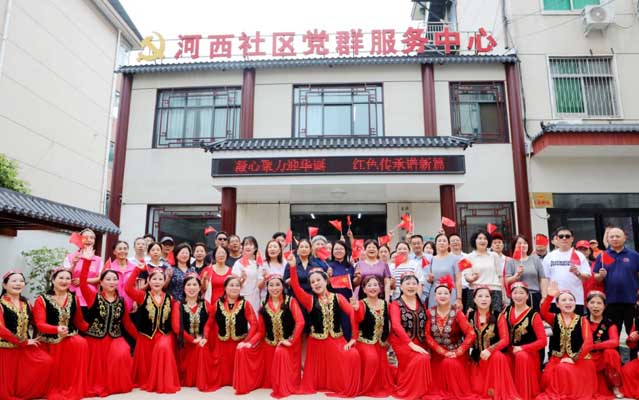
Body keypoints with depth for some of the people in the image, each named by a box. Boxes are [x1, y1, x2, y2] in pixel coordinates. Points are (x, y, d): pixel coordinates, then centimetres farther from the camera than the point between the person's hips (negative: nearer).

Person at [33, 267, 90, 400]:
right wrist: (57, 329, -32)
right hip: (49, 341, -2)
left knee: (81, 343, -28)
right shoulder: (42, 300, -2)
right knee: (52, 364, -23)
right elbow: (40, 324, -13)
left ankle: (74, 389, -17)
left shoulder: (74, 299, 8)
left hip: (70, 337, 2)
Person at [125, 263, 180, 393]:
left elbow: (173, 319, 10)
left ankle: (164, 383, -17)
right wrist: (138, 270, -21)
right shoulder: (143, 295, -2)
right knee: (146, 361, 6)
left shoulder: (169, 298, 5)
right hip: (146, 335, 0)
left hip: (164, 334, 0)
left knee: (164, 348, -28)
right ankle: (145, 382, 36)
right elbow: (128, 288, -21)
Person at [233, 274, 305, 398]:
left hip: (287, 343, -4)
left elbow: (300, 322, -16)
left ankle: (283, 388, -17)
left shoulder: (290, 301, -5)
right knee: (243, 350, -9)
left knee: (281, 352, -36)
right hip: (269, 345, 5)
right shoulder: (264, 307, 7)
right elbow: (260, 331, 7)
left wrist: (291, 341, -23)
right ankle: (245, 385, 7)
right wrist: (249, 343, -9)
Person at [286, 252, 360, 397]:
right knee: (319, 370, 4)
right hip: (317, 342, 1)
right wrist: (293, 267, -27)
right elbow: (296, 287, -16)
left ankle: (347, 388, -5)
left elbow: (353, 313, -11)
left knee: (353, 356, -24)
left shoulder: (337, 297, 2)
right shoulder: (310, 300, 1)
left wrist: (353, 337, -20)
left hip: (337, 340, 0)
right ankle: (319, 385, 38)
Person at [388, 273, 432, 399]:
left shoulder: (421, 303, 12)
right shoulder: (395, 304, -3)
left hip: (420, 342, 5)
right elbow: (396, 326, -17)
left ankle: (421, 390, 7)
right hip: (402, 342, -5)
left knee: (425, 359, -20)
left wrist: (424, 344, -7)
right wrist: (411, 344, -27)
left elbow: (427, 324, 8)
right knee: (421, 359, -26)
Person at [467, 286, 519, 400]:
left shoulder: (498, 316, -4)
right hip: (477, 358, 1)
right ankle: (489, 390, 16)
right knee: (478, 390, -18)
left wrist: (489, 350, -28)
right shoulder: (470, 316, 2)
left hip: (495, 355, -1)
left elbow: (505, 340, -13)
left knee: (497, 356, -38)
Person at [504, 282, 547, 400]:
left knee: (522, 356, -36)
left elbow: (543, 341, -13)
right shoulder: (506, 311, 4)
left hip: (529, 352, -3)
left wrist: (522, 348, -20)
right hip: (511, 351, 4)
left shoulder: (533, 315, -8)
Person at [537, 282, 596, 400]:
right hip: (557, 358, 2)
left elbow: (588, 343, -11)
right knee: (548, 375, -22)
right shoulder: (554, 318, 6)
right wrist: (550, 296, -32)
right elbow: (543, 313, -18)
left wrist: (574, 359, -20)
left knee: (564, 369, -31)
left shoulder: (582, 320, 1)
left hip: (578, 359, -2)